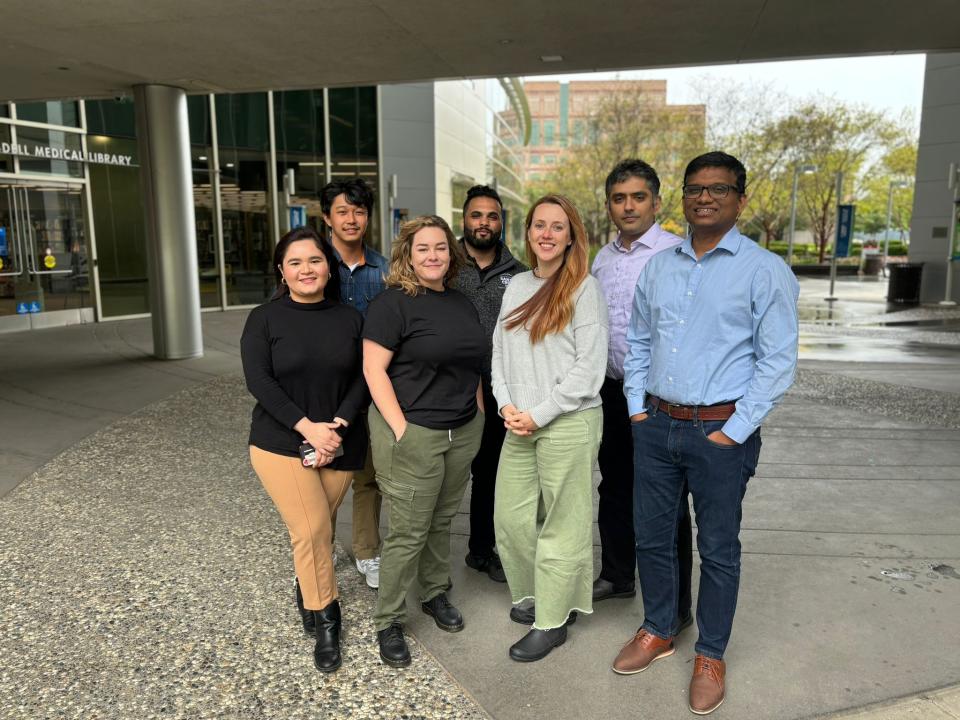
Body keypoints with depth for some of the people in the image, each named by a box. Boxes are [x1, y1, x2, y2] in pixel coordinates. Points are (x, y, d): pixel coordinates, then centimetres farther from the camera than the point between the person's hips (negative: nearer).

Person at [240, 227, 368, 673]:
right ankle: (326, 623, 8)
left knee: (315, 529, 9)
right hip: (281, 444, -2)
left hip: (339, 445, 3)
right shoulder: (264, 319, -2)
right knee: (312, 531, -8)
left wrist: (338, 424, -14)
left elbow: (361, 379, 1)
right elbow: (258, 381, -10)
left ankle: (306, 590, 37)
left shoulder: (349, 318, 5)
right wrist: (307, 427, -19)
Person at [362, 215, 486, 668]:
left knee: (442, 520, 17)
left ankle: (435, 594, 38)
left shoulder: (462, 304, 13)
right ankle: (388, 622, 19)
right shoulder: (393, 302, -9)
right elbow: (373, 369, -13)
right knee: (408, 532, 1)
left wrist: (478, 414, 13)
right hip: (413, 434, -6)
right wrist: (400, 428, -17)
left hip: (463, 433, 6)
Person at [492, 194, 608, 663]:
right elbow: (500, 351, 12)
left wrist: (539, 415, -13)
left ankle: (552, 622, 21)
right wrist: (507, 405, -3)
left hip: (569, 423, -6)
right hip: (520, 423, 6)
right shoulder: (516, 286, 12)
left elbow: (589, 368, -12)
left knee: (563, 526, 5)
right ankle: (535, 594, 36)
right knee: (510, 518, 12)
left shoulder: (584, 289, -7)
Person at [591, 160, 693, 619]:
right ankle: (616, 576, 39)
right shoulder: (602, 258, 11)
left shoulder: (676, 253, -11)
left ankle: (675, 607, 19)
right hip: (612, 388, 7)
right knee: (615, 488, 19)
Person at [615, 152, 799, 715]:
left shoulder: (765, 270, -7)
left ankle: (711, 657, 30)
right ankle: (658, 632, 37)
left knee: (718, 549, 9)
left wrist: (734, 432, -13)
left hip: (720, 431, -4)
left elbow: (778, 360, -9)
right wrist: (637, 408, 7)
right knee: (652, 537, 15)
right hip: (656, 426, 5)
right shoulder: (659, 266, 8)